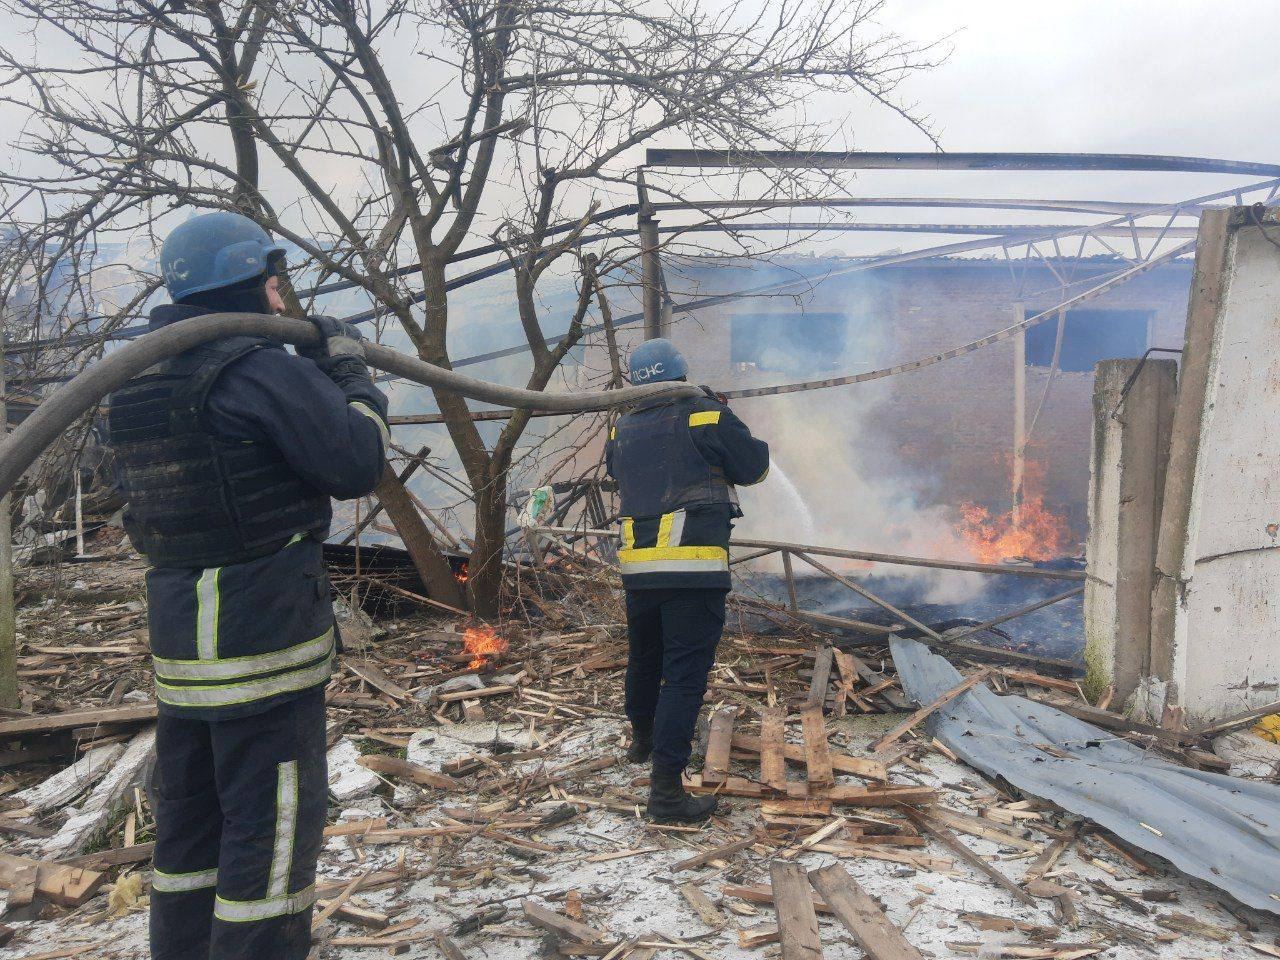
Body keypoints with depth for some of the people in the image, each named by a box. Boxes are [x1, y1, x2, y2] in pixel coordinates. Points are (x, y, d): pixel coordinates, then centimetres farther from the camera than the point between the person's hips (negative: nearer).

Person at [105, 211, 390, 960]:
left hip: (180, 634, 9)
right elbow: (356, 465, -12)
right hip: (266, 634, -8)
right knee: (272, 822, 0)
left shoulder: (140, 383, 11)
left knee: (189, 816, 18)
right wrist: (351, 373, 1)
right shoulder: (264, 370, -15)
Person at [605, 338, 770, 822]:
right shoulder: (708, 416, -6)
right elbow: (754, 466, 4)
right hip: (694, 566, -5)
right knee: (685, 673, -4)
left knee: (644, 659, 24)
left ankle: (642, 739, 46)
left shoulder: (622, 430, 9)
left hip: (637, 565, 6)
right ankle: (666, 788, -8)